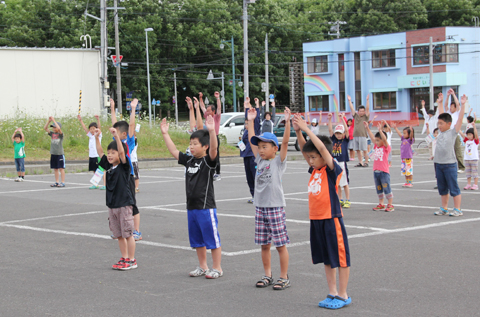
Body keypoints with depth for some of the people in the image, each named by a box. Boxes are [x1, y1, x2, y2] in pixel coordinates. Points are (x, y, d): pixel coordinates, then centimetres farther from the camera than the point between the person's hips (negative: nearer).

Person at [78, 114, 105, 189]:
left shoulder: (98, 135, -2)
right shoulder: (90, 135, 14)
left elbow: (99, 127, -18)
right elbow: (84, 128, 13)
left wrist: (98, 120, -33)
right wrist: (80, 120, 7)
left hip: (97, 156, -7)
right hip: (91, 155, 7)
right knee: (94, 171, 11)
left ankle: (104, 185, -6)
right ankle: (95, 185, 18)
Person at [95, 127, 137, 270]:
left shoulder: (124, 166, -8)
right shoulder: (108, 166, 10)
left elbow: (122, 152, -23)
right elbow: (100, 153, 12)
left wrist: (116, 136, -32)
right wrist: (97, 138, 2)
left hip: (124, 204, -7)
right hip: (112, 205, 7)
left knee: (128, 233, -2)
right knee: (118, 234, 12)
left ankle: (132, 260, 5)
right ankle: (124, 258, 21)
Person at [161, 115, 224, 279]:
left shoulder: (208, 161, -10)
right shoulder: (189, 160, 11)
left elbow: (213, 149, -28)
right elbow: (173, 151, 17)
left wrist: (212, 131, -42)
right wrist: (165, 133, 14)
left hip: (206, 207, -8)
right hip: (191, 207, 8)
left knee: (212, 239, -1)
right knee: (197, 240, 15)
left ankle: (217, 268, 7)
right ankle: (202, 267, 26)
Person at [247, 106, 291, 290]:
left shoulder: (279, 162, -4)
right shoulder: (260, 161, 11)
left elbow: (285, 142, -15)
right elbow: (251, 140, 15)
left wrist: (287, 122, -22)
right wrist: (250, 121, 15)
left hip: (275, 208, -6)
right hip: (260, 207, 6)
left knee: (280, 244, -1)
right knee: (264, 244, 11)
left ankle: (284, 277, 5)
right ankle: (268, 275, 21)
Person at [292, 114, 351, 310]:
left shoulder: (332, 170, -11)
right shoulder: (314, 170, 9)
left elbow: (322, 148, -23)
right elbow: (304, 149, 11)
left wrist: (306, 129, -22)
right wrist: (298, 132, -3)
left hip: (331, 220, -8)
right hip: (316, 220, 8)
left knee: (340, 258, 2)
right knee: (326, 259, 14)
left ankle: (343, 295, 9)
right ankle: (332, 293, 23)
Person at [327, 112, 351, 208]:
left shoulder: (345, 140, 0)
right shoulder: (334, 139, 10)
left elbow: (346, 130, -12)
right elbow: (330, 130, 4)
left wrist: (342, 119, -18)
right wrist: (329, 119, -5)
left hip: (342, 163, -5)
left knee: (345, 183, -1)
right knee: (337, 183, 10)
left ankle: (347, 201, 6)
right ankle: (340, 201, 19)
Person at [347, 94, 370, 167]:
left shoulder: (366, 117, 5)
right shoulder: (356, 116, 15)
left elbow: (367, 109, -4)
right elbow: (352, 108, 15)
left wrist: (367, 100, -10)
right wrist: (349, 101, 13)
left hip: (362, 136, -5)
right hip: (355, 135, 5)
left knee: (364, 150, -5)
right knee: (357, 150, 6)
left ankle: (366, 162, 0)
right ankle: (360, 162, 12)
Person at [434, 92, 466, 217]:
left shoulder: (453, 132, -5)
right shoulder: (441, 132, 10)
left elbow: (460, 118, -10)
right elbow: (442, 115, 20)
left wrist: (463, 104, -13)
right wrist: (440, 102, 26)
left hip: (450, 164, -7)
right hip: (438, 163, 7)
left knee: (454, 188, -2)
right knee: (442, 188, 13)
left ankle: (457, 209, 3)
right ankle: (444, 209, 21)